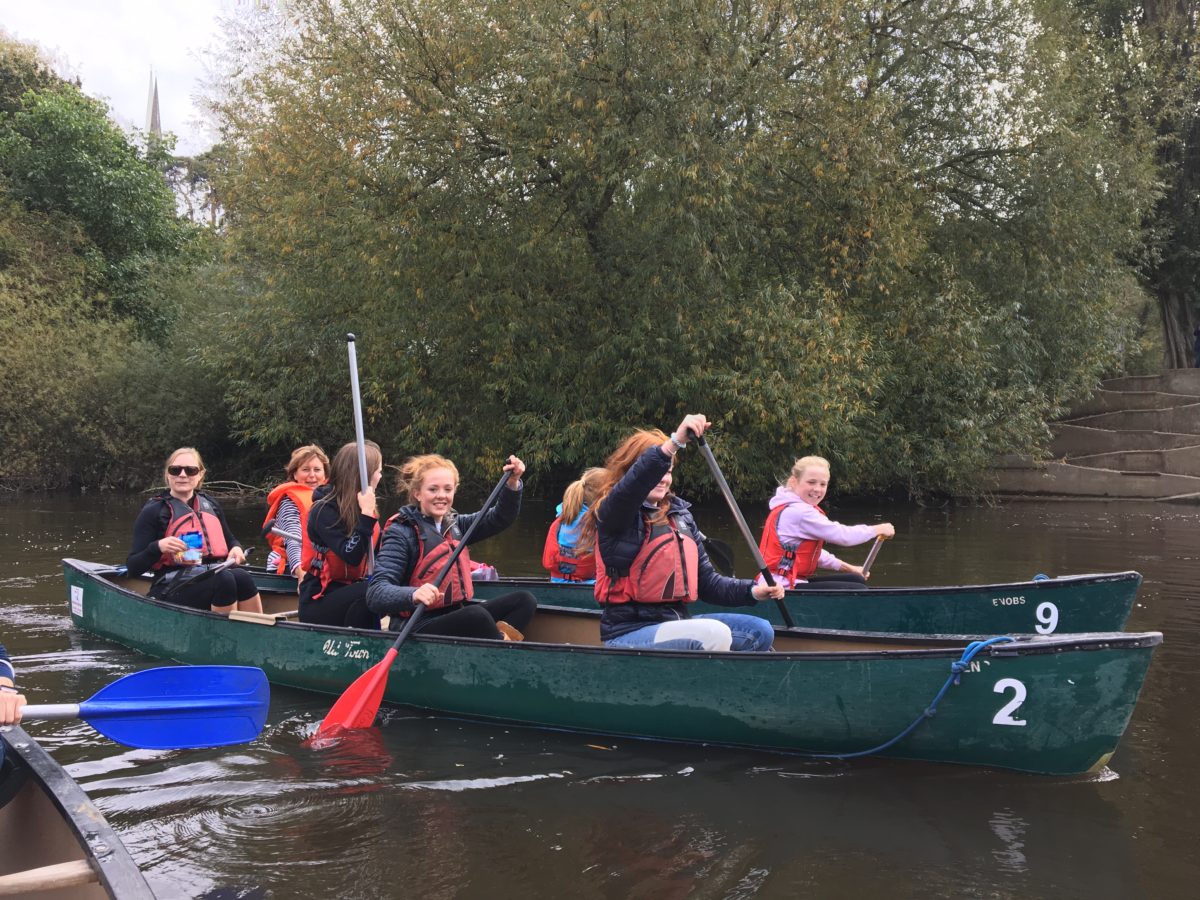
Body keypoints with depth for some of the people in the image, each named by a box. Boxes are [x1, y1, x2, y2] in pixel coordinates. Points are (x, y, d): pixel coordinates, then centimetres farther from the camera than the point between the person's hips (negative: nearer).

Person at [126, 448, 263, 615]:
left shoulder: (210, 505, 17)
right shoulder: (154, 511, 1)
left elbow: (230, 540, 30)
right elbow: (132, 567, -3)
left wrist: (236, 549, 5)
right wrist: (158, 547, -23)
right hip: (172, 588, -5)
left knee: (241, 577, -31)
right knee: (225, 580, -35)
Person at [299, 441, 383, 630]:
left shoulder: (360, 508, 10)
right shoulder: (324, 510, -13)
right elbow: (352, 556, -24)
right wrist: (366, 515, -24)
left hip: (350, 589, 7)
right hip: (319, 600, -7)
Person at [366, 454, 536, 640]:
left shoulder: (455, 525, 13)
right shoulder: (401, 533, -9)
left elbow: (500, 518, 10)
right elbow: (376, 593, -19)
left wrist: (512, 483, -8)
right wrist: (413, 595, -40)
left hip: (458, 619, 8)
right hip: (419, 628, -8)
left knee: (524, 600, -1)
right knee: (477, 614, -34)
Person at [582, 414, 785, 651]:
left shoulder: (680, 515, 16)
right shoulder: (612, 513, -5)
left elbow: (706, 581, 15)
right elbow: (634, 482, -30)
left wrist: (752, 591, -2)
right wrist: (675, 442, -43)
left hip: (675, 623, 8)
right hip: (629, 632, -7)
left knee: (760, 632, -2)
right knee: (713, 635, -28)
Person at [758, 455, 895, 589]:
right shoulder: (799, 512, -19)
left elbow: (812, 553, 21)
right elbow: (842, 536, -17)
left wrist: (848, 568, 17)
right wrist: (878, 529, -2)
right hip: (785, 588, -11)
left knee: (857, 580, 16)